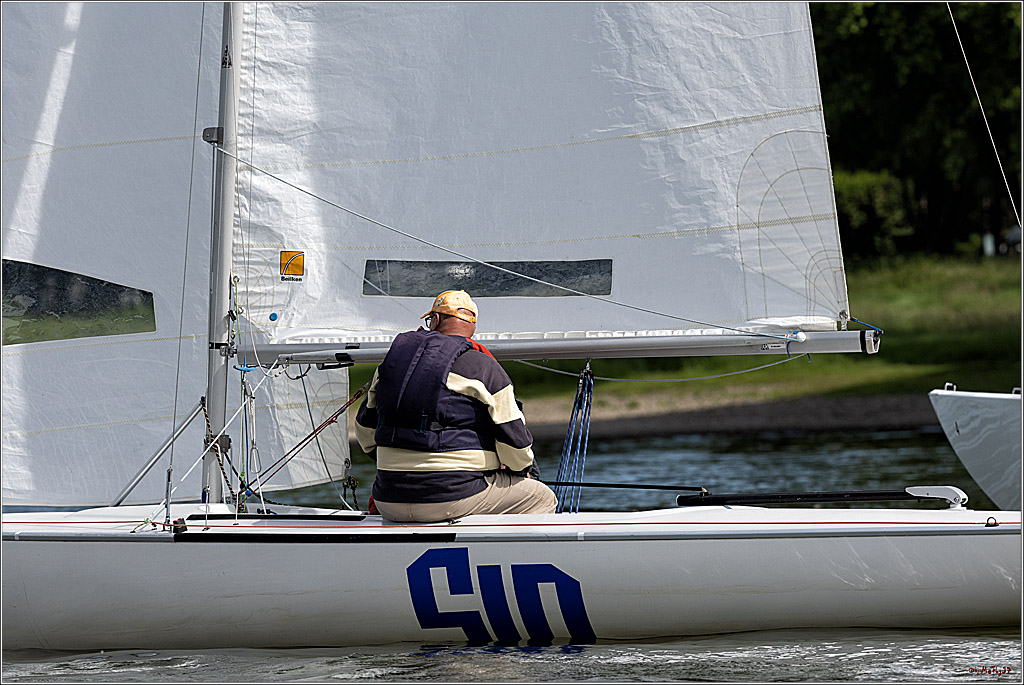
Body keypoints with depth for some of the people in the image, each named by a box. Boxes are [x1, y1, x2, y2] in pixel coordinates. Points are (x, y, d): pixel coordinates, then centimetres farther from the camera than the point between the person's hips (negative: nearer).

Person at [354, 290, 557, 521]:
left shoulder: (394, 358, 11)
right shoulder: (485, 369, -6)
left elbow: (365, 428, 19)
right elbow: (514, 440, -5)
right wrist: (522, 466, 17)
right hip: (455, 499, -6)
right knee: (542, 498, 13)